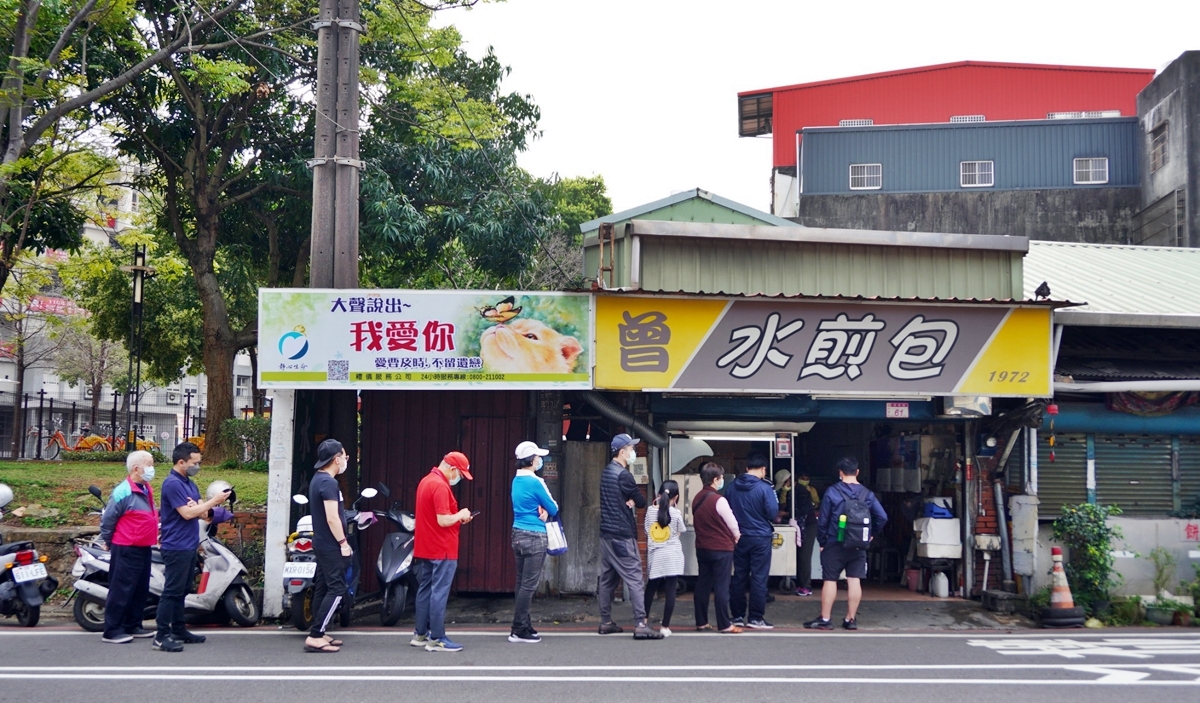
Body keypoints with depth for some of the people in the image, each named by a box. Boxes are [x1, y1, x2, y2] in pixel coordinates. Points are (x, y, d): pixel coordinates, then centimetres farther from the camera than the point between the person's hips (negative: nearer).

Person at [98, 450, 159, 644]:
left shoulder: (146, 490, 11)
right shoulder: (123, 492, -16)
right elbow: (107, 519, -13)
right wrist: (109, 543, -4)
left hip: (144, 548, 9)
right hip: (126, 550, -9)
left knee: (140, 590, 14)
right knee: (121, 591, -5)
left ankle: (132, 626, 24)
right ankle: (112, 631, 0)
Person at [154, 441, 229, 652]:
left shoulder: (190, 484, 16)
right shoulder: (172, 484, -14)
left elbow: (201, 513, 14)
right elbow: (187, 513, -20)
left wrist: (198, 507, -10)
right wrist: (213, 501, -15)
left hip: (189, 546, 9)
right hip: (176, 546, -9)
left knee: (182, 591, 14)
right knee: (172, 591, -10)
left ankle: (179, 630, 21)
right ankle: (162, 637, -9)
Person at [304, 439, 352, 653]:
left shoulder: (318, 479, 12)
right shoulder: (329, 483, -19)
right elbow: (332, 518, -22)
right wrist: (343, 543, -17)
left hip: (322, 543, 10)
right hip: (331, 546, -10)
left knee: (323, 588, 13)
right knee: (337, 590, -10)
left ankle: (318, 634, 18)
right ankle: (315, 637, -13)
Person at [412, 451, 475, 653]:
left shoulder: (426, 481, 12)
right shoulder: (441, 486, -19)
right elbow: (443, 520, -24)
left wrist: (458, 518, 11)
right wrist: (460, 515, -6)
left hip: (426, 548, 10)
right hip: (442, 550, -10)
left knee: (425, 590, 14)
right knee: (439, 593, -6)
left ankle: (420, 634, 21)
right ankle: (436, 639, -3)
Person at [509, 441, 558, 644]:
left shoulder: (517, 481, 10)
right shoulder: (535, 482, -14)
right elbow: (553, 509, -7)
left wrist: (541, 510, 1)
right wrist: (546, 510, 14)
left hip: (518, 534, 9)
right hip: (534, 537, -9)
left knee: (522, 582, 12)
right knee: (529, 585, -6)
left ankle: (524, 625, 17)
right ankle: (519, 630, -5)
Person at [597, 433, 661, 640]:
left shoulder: (607, 472, 14)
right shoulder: (623, 475, -15)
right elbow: (641, 501, -9)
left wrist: (629, 501, -2)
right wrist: (633, 500, 8)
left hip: (606, 533, 9)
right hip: (622, 536, -9)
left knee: (607, 578, 12)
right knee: (634, 579, -10)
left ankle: (606, 622, 16)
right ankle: (640, 625, -14)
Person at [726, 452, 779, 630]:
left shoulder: (732, 487, 2)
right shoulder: (764, 488, -13)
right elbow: (773, 513, -13)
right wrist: (775, 501, 6)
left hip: (739, 538, 5)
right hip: (760, 537, -4)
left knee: (739, 577, 10)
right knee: (759, 578, 1)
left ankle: (738, 616, 15)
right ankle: (756, 618, 1)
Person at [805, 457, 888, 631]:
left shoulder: (832, 492, -9)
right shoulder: (867, 494, 1)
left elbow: (823, 520, -7)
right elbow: (882, 517, -2)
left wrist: (822, 541, 4)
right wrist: (871, 534, 12)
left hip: (835, 544, -3)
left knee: (830, 581, 1)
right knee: (854, 581, 5)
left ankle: (825, 619, 4)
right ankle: (851, 619, 9)